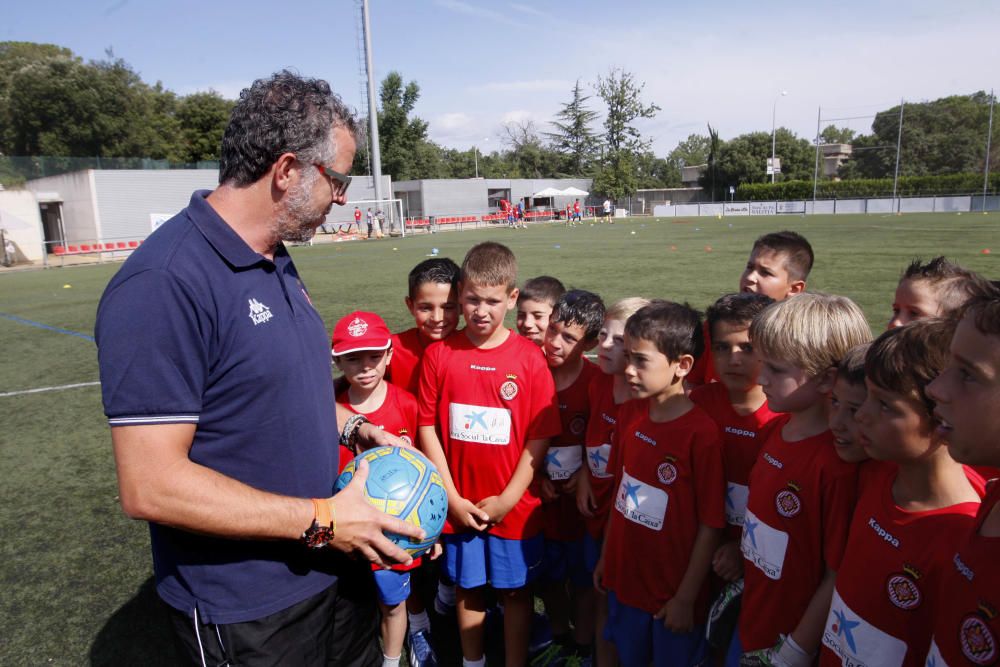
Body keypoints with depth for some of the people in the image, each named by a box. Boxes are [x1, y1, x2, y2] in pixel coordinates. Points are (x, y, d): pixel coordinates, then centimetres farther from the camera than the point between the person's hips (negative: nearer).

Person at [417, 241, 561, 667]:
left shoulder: (529, 359, -11)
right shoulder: (439, 355, -7)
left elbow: (540, 437, -8)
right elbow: (427, 428, -4)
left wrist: (507, 499, -10)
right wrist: (452, 498, -7)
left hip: (514, 507, -1)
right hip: (458, 506, 2)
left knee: (515, 590, 15)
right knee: (468, 588, 19)